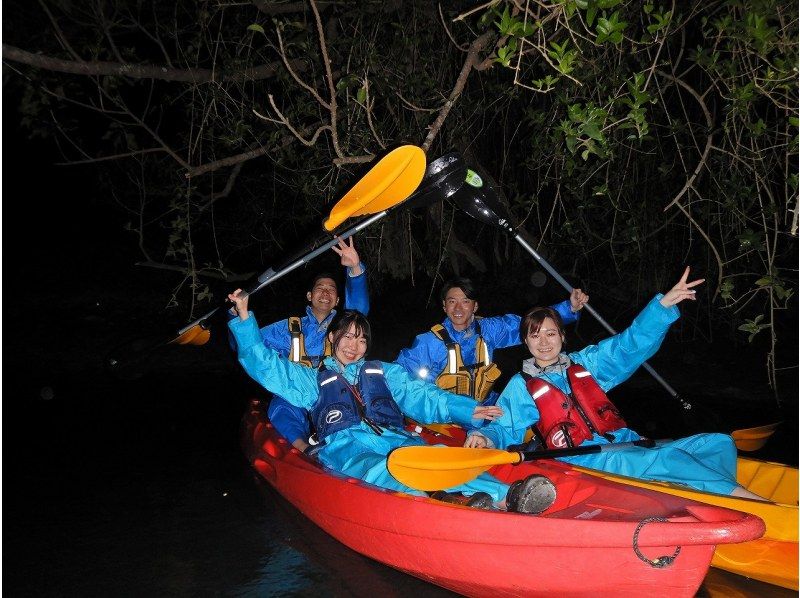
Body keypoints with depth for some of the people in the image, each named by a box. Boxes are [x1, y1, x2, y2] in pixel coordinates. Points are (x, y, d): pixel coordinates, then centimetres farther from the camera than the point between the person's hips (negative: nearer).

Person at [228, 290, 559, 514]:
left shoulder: (384, 372, 32)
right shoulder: (313, 379, 28)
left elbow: (422, 396, 20)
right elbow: (264, 363, 20)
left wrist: (465, 410, 4)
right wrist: (244, 318, 10)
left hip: (395, 438, 3)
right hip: (344, 445, -2)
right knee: (375, 469, -40)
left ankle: (510, 494, -59)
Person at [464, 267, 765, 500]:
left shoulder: (585, 363, 19)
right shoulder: (521, 386, 11)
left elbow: (630, 345, 13)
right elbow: (503, 428, 5)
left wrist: (664, 304, 1)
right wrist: (484, 437, -20)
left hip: (630, 447, 6)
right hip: (585, 461, -6)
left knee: (719, 443, -7)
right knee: (667, 458, -32)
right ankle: (744, 497, -29)